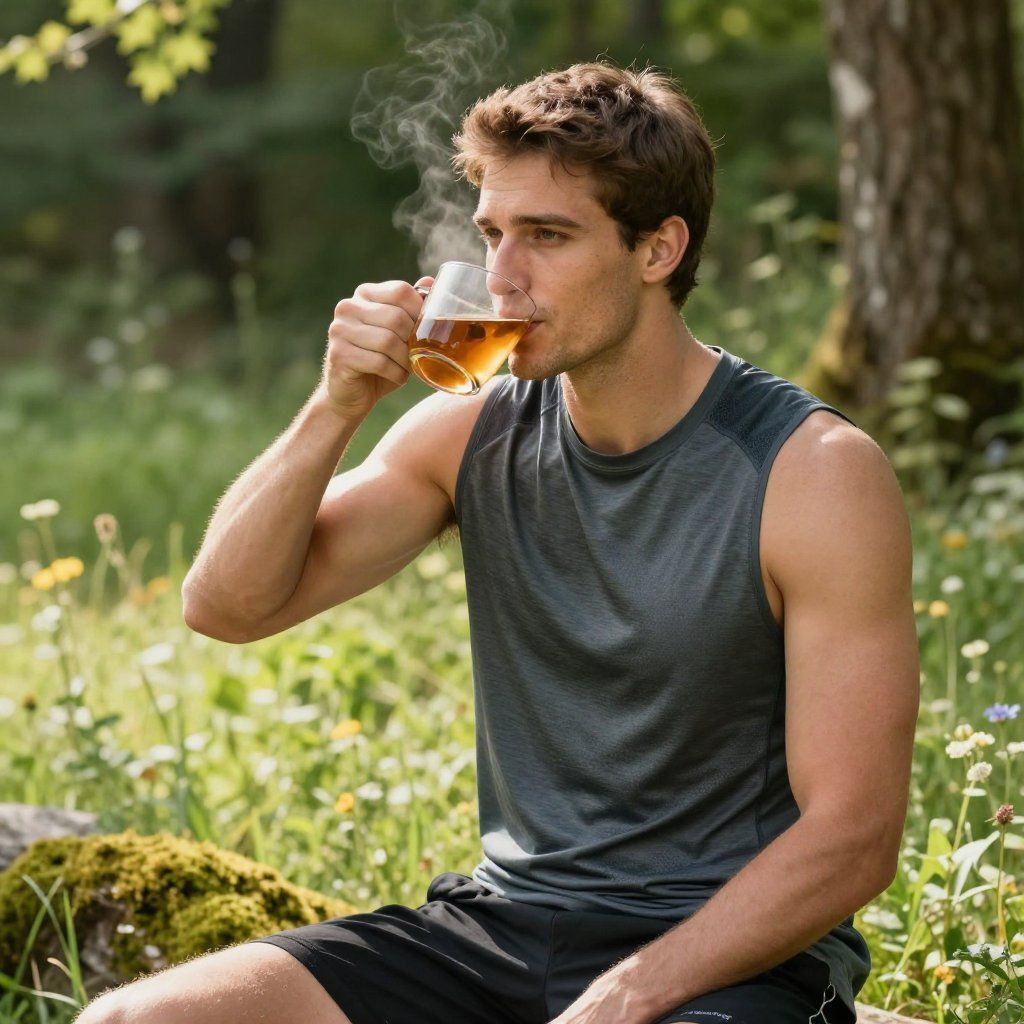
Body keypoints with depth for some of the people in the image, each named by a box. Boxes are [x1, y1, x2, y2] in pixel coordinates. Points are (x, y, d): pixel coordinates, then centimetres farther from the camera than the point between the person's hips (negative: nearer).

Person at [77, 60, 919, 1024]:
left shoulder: (814, 473, -11)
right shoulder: (474, 435, 5)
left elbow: (853, 836, -13)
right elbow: (227, 607, 2)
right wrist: (335, 407, -12)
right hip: (501, 922, 6)